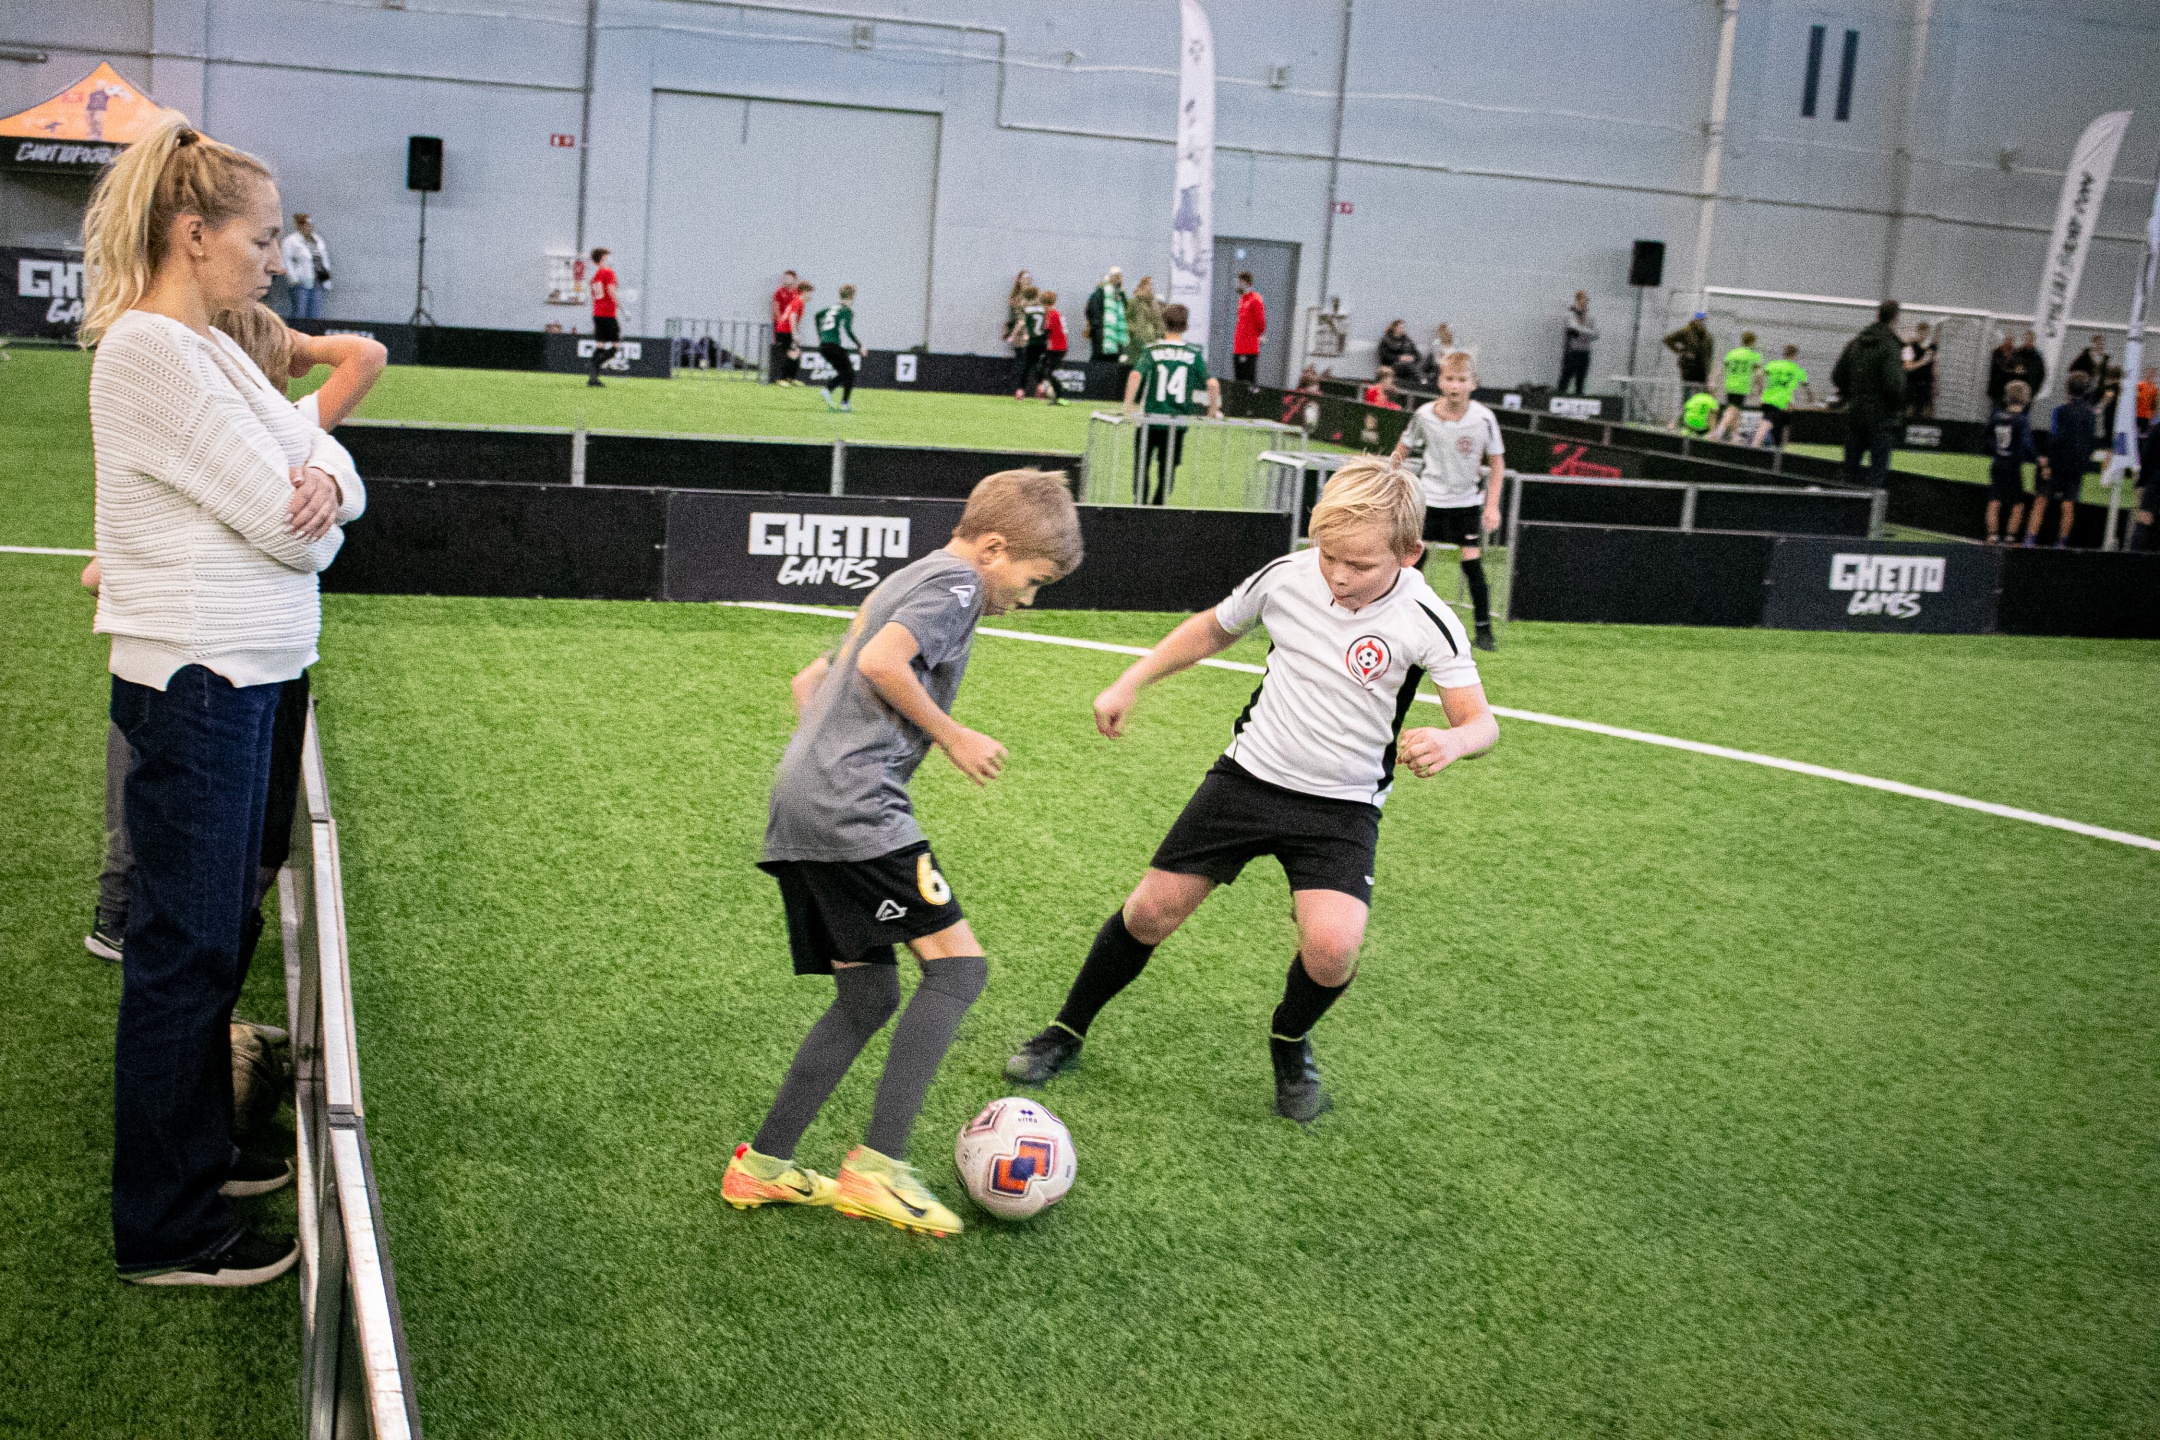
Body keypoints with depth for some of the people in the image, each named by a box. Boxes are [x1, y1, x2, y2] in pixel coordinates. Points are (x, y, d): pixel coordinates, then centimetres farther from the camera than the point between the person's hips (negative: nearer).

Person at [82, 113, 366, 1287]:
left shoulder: (204, 346, 14)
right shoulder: (150, 353, -17)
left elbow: (318, 476, 10)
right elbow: (292, 528, -20)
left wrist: (322, 478, -13)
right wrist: (307, 508, 2)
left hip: (236, 676, 10)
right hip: (196, 682, -10)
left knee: (211, 937, 19)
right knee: (183, 950, -1)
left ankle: (198, 1154, 34)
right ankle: (163, 1232, 11)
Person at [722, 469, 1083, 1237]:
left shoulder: (907, 582, 27)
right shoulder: (955, 582, -3)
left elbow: (808, 682, 30)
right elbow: (881, 662, -20)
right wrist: (952, 736, -9)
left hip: (797, 810, 10)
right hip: (855, 809, -10)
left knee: (868, 998, 14)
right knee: (957, 964, -9)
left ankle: (762, 1165, 14)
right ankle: (878, 1164, -14)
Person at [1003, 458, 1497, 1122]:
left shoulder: (1426, 621, -17)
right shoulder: (1286, 575, -9)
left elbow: (1480, 721, -14)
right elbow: (1213, 629, 11)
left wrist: (1451, 740, -38)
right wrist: (1129, 683, 8)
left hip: (1342, 804, -2)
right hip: (1249, 775, 2)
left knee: (1332, 946, -23)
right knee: (1152, 910, 2)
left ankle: (1290, 1042, 12)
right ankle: (1068, 1031, 26)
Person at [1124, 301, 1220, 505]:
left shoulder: (1153, 350, -4)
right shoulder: (1194, 354, -1)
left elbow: (1136, 375, -20)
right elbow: (1212, 383, -9)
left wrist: (1128, 403, -13)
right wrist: (1213, 410, 4)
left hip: (1151, 420, -1)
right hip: (1179, 420, 1)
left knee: (1142, 465, 11)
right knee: (1168, 468, 14)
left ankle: (1140, 503, 4)